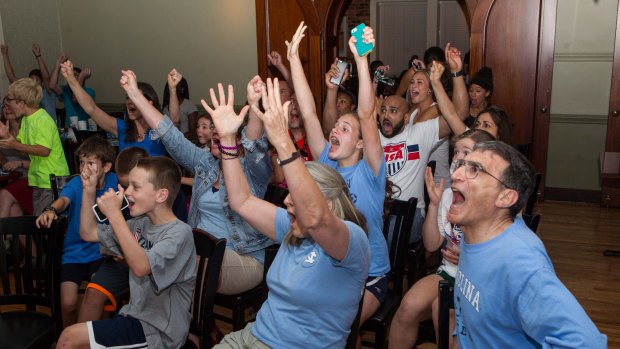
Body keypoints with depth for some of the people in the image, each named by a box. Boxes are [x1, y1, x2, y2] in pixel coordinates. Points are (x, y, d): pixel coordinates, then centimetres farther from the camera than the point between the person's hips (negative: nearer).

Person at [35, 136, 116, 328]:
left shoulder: (113, 181, -3)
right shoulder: (76, 183, -12)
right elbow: (64, 199, -31)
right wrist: (51, 210, -54)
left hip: (100, 251, 1)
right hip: (74, 252, -1)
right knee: (68, 303, -13)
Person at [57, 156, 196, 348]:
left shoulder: (180, 232, -20)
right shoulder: (140, 224, 4)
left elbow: (141, 267, -35)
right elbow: (88, 233, 11)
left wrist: (115, 215, -33)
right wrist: (89, 191, -2)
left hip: (158, 331, -7)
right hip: (136, 315, 7)